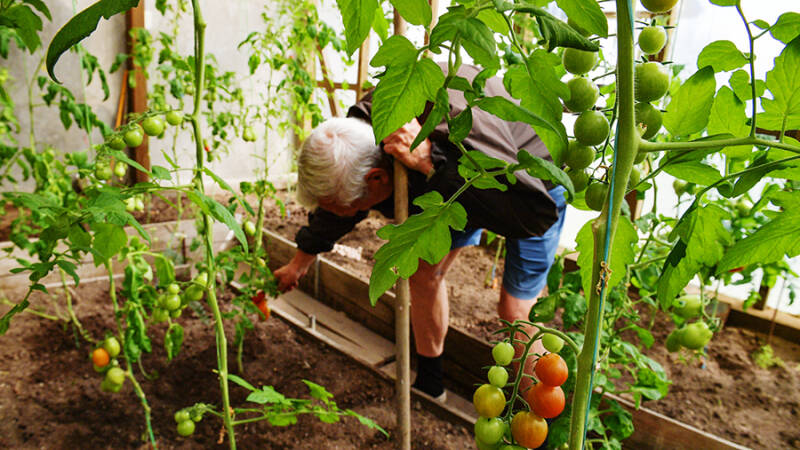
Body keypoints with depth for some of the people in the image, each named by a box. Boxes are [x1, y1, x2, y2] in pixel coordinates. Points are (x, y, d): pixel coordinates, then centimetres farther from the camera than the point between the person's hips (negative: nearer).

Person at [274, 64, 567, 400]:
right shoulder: (363, 127, -22)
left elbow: (535, 213, -52)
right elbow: (334, 209, -1)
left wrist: (431, 162, -52)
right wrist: (300, 262, 15)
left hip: (535, 179, -6)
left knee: (513, 310, -9)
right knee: (424, 273, 5)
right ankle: (428, 380, 26)